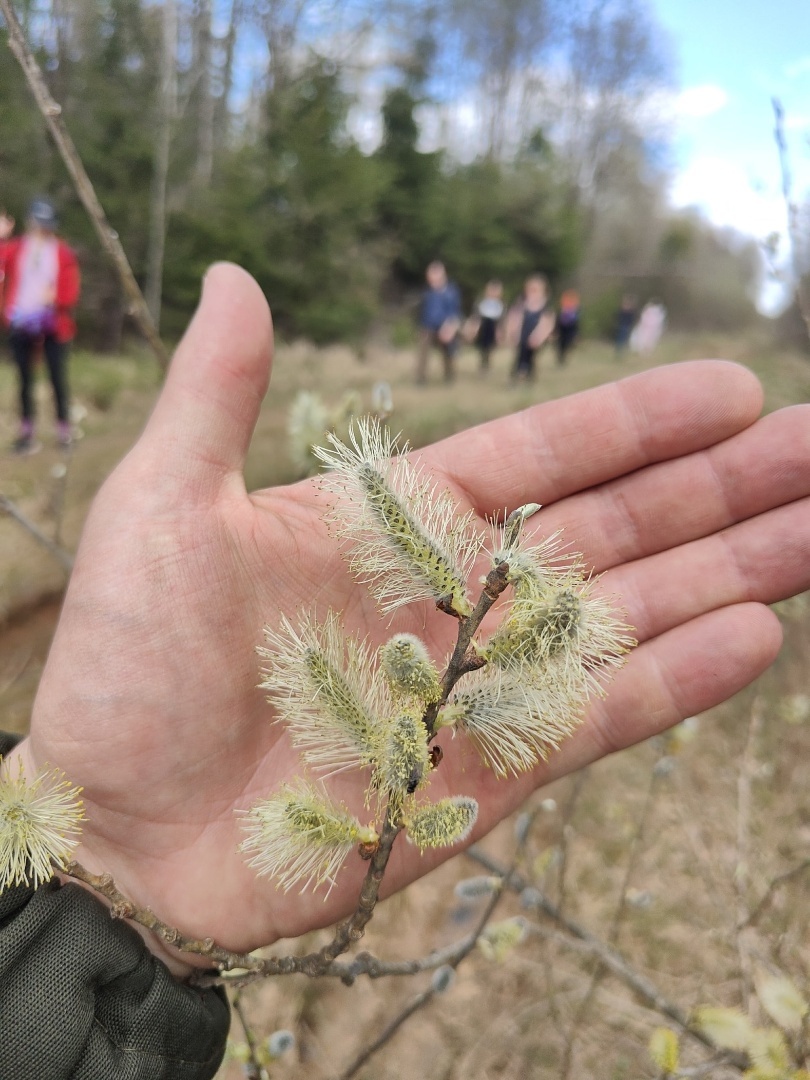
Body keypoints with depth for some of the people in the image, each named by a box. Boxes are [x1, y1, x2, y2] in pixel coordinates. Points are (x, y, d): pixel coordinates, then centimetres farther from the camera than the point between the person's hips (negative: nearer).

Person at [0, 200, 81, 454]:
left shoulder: (63, 253, 1)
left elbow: (71, 290, -3)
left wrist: (57, 296, -23)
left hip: (52, 325, -2)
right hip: (21, 325, 2)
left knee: (58, 378, 0)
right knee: (25, 379, 7)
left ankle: (64, 431, 9)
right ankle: (26, 432, 14)